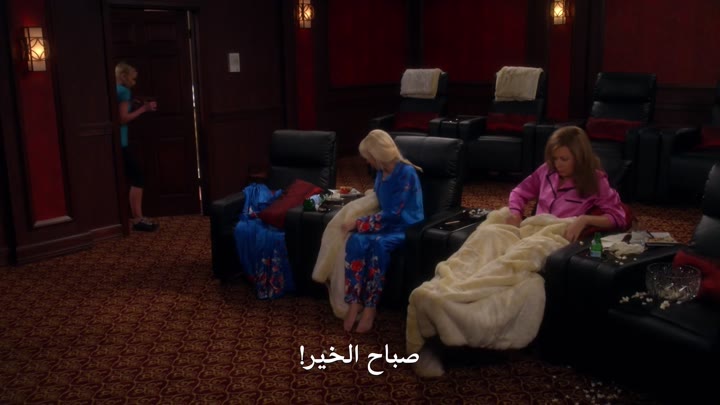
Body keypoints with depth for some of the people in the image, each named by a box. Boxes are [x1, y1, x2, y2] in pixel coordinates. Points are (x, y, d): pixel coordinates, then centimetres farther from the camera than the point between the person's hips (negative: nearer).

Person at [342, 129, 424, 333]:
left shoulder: (406, 173, -17)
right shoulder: (381, 172, 8)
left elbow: (393, 214, -21)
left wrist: (358, 223, -20)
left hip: (405, 227, -6)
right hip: (387, 223, 7)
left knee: (378, 243, -37)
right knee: (356, 241, -26)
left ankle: (370, 307, -28)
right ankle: (355, 303, -28)